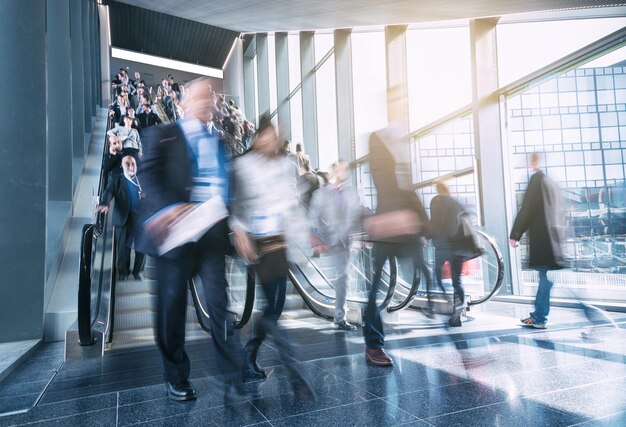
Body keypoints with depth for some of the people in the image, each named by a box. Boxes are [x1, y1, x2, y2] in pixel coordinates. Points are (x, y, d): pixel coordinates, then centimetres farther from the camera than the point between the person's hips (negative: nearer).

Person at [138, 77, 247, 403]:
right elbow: (149, 174, -8)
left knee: (219, 304, -1)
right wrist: (168, 208, -26)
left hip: (213, 231, 3)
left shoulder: (220, 142, 19)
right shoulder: (163, 135, 6)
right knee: (172, 305, 7)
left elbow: (230, 186, 17)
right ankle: (176, 378, 25)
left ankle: (232, 380, 7)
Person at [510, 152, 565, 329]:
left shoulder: (537, 178, -7)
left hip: (542, 238, -8)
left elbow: (526, 209, -11)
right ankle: (538, 316, 19)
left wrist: (514, 235, -6)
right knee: (545, 279, 12)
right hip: (554, 237, 8)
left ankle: (539, 318, -1)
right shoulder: (552, 181, 17)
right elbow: (558, 211, 20)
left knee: (546, 279, -6)